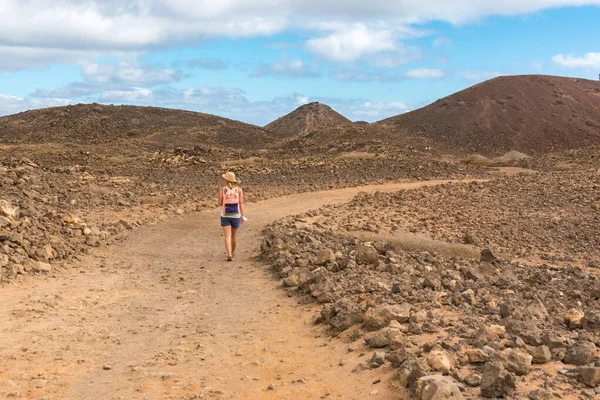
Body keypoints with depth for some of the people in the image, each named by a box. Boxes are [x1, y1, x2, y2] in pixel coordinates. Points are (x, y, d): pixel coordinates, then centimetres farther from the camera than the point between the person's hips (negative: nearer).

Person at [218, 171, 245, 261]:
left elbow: (219, 203, -5)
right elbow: (241, 203, -9)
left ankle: (229, 254, -20)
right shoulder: (239, 189, -6)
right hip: (235, 216, 2)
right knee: (234, 235, 21)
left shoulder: (222, 190, -8)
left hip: (225, 216, -1)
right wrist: (242, 216, -4)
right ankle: (232, 252, 38)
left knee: (227, 236, -3)